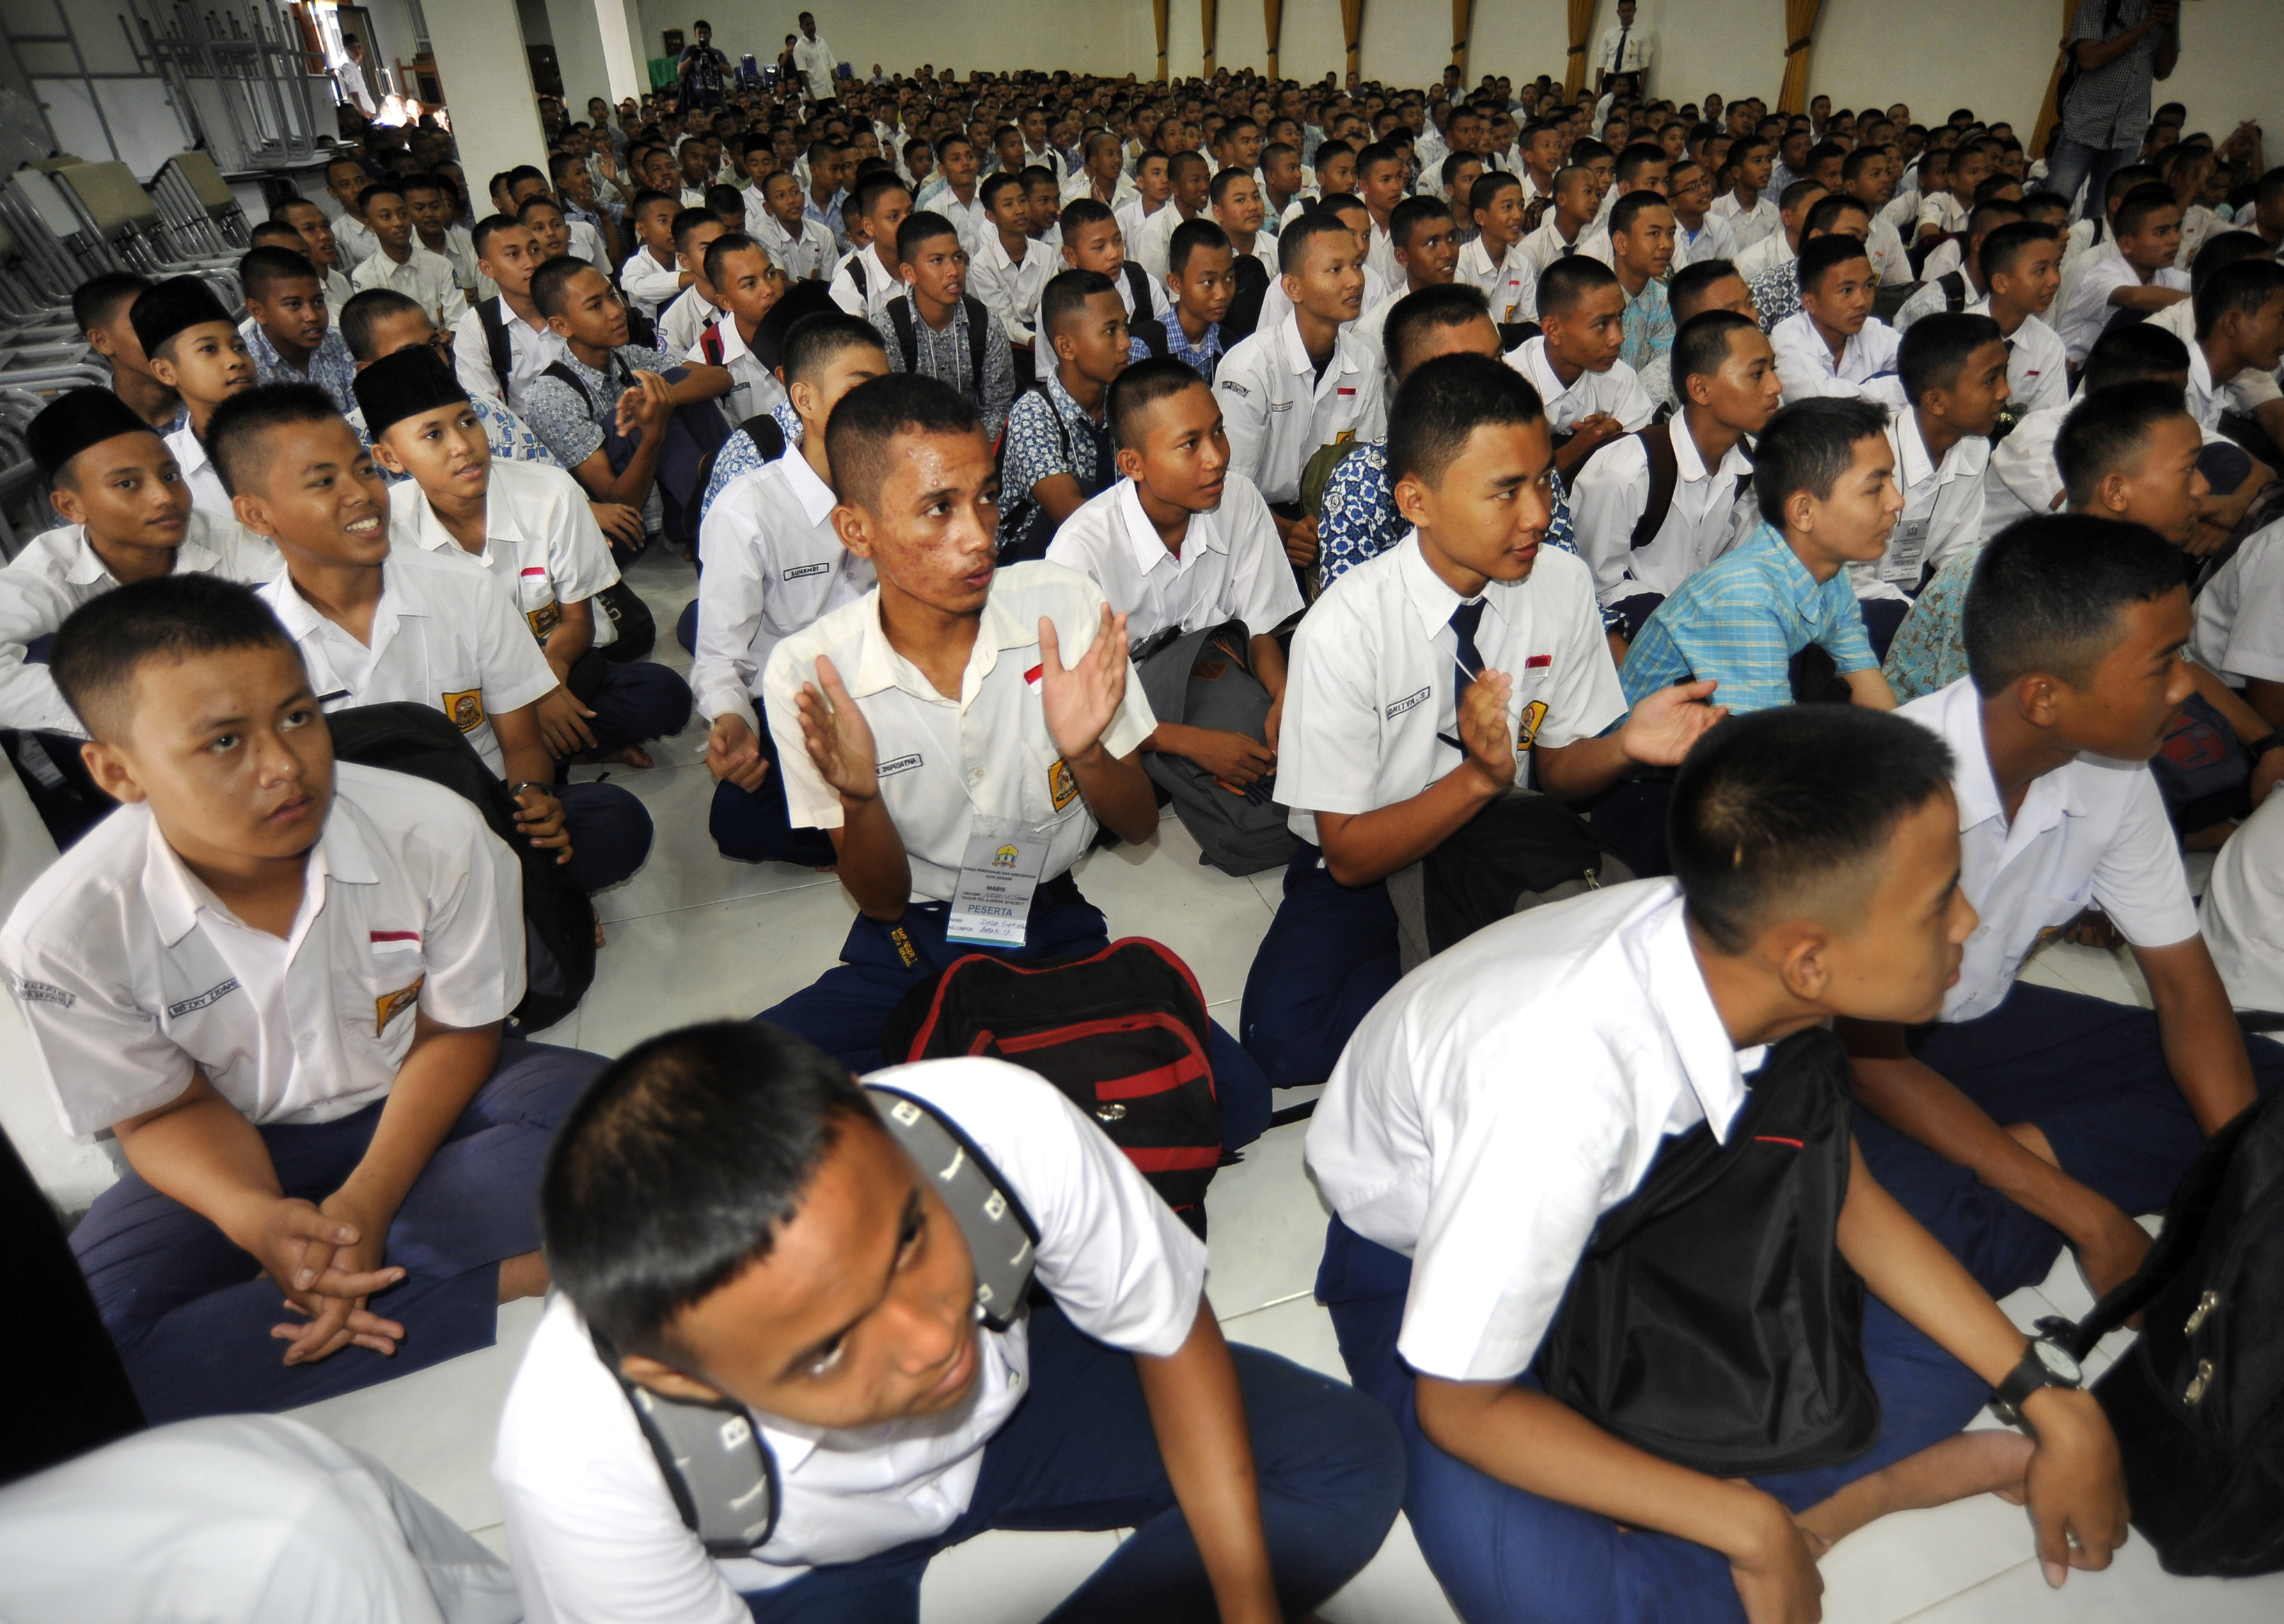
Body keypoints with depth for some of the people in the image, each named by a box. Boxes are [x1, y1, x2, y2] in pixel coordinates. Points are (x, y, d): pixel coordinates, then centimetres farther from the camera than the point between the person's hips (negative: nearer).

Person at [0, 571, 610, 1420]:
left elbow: (458, 1031, -11)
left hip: (416, 1103, -1)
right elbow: (165, 1111, -7)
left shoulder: (436, 833, -24)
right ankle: (493, 1277, -23)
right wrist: (259, 1220, -28)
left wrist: (368, 1200, -25)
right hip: (249, 1144, 2)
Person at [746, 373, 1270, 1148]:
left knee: (1235, 1098, -21)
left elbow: (1140, 827, -4)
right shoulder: (808, 675, -14)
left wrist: (1083, 752, -27)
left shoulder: (1064, 606, -11)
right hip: (908, 951, 0)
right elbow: (881, 901, -6)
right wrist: (859, 798, -28)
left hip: (1056, 932, 1)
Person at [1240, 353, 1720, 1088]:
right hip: (1370, 870, -2)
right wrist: (1478, 777, -34)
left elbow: (1553, 764, 3)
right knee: (1289, 1034, -30)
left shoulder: (1565, 584, -10)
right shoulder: (1343, 629, -23)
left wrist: (1625, 745, -20)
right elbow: (1349, 854, -18)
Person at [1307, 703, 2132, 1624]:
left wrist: (2052, 1404, -5)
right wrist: (1754, 1532, -22)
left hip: (1620, 1206, 6)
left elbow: (1847, 1197, -1)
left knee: (1939, 1342, -3)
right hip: (1425, 1263, -5)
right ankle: (1869, 1485, -8)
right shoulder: (1558, 1083, -42)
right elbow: (1461, 1405, -26)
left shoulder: (1731, 943, -22)